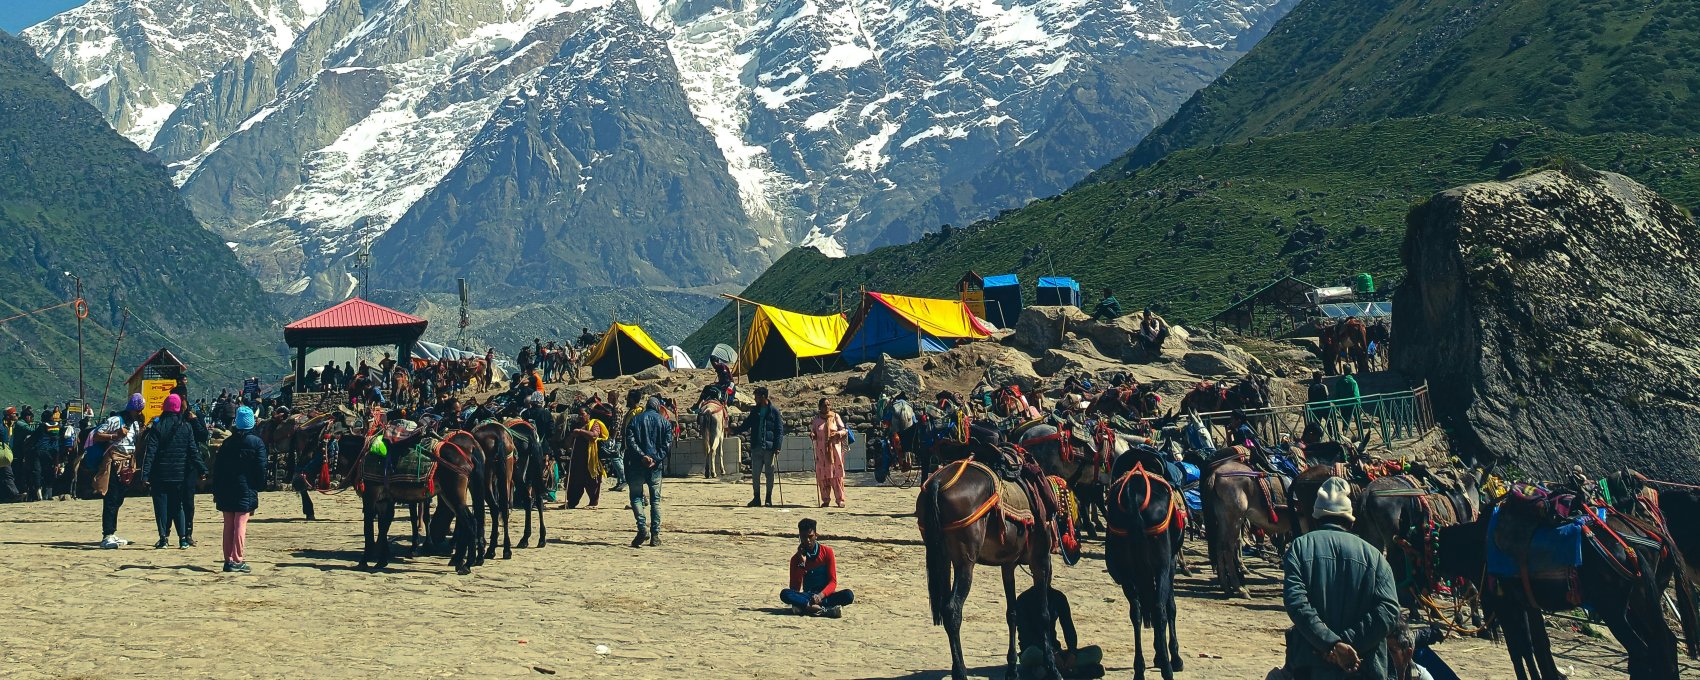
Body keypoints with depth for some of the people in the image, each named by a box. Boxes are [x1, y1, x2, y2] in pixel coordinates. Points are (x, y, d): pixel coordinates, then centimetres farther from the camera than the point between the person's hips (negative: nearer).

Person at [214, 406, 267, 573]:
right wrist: (259, 487, 1)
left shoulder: (227, 442, 6)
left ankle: (228, 559, 12)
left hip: (226, 489, 4)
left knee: (228, 525, 10)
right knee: (240, 525, -4)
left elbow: (217, 468, 7)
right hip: (246, 489, -4)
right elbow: (261, 468, -8)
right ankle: (237, 561, -7)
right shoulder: (257, 442, -4)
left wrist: (216, 491, 12)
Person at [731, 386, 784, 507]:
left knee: (770, 473, 2)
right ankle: (756, 498, 12)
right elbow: (746, 425, 19)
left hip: (769, 448, -5)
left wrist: (777, 447, -13)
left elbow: (780, 431, -5)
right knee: (755, 473, 4)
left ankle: (769, 499, 10)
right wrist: (734, 431, 5)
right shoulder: (755, 411, 12)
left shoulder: (774, 412, -3)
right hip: (756, 447, 5)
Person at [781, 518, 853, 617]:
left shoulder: (827, 552, 0)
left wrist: (821, 595, -25)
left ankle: (806, 606, -35)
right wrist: (801, 563, -14)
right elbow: (795, 589, -6)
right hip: (808, 596, 0)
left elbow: (833, 582, -5)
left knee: (848, 595, -30)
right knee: (785, 594, -29)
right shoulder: (796, 558, 2)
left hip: (824, 596, 0)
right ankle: (826, 609, -39)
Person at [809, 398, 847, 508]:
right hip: (821, 450, 1)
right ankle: (825, 499, 6)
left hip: (834, 449, -1)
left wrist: (839, 433, -17)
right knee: (822, 475, -1)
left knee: (836, 474, -6)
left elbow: (844, 430, 4)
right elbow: (812, 432, 12)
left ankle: (840, 499, -3)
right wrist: (811, 435, -11)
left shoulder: (835, 416, 5)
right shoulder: (816, 418, 8)